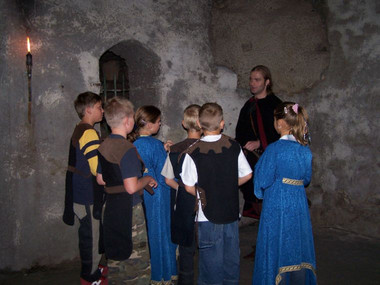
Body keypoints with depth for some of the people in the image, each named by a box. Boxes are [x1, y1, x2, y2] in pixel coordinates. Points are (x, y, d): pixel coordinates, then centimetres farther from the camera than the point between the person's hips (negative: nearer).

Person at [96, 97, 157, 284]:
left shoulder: (103, 146, 6)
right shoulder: (127, 149, -19)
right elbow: (131, 188, -22)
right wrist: (147, 179, -5)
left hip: (110, 208, 8)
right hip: (129, 210, -8)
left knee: (115, 258, 19)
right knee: (136, 260, 4)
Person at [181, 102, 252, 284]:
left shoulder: (193, 152, -16)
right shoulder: (234, 146, -6)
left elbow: (189, 187, -12)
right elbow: (247, 175, 2)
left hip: (208, 215, -3)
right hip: (232, 211, 4)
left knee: (211, 259, 11)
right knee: (232, 256, 19)